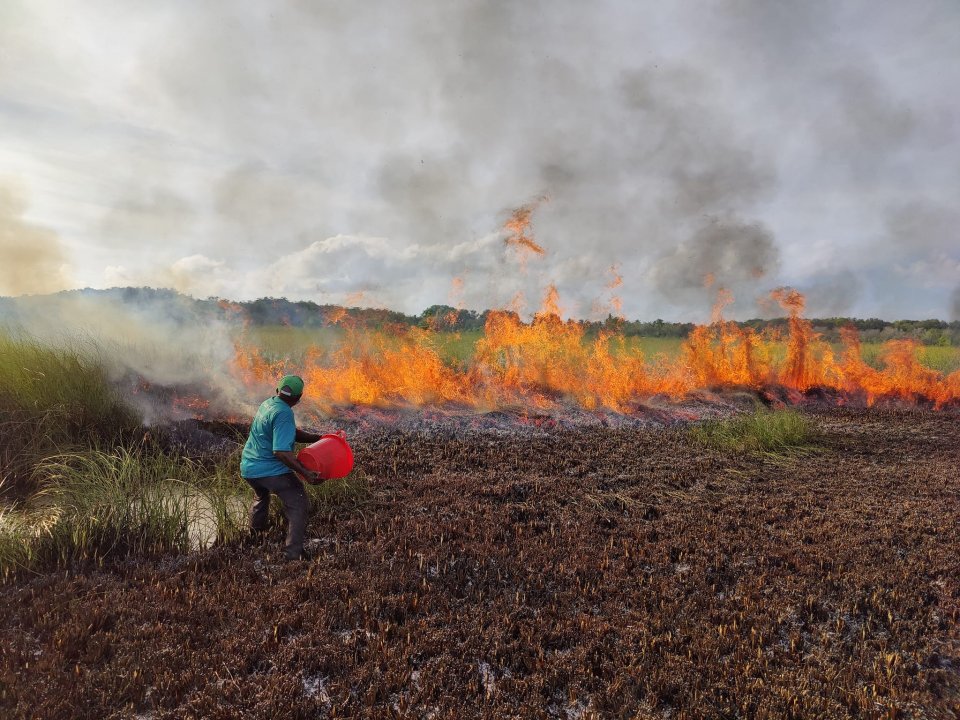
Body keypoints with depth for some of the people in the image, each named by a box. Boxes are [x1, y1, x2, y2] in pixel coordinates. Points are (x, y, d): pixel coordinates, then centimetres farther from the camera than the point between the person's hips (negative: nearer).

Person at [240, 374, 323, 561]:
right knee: (298, 507, -5)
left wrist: (318, 438, 6)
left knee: (261, 497, 36)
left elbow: (292, 434, 13)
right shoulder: (283, 414, -21)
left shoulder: (267, 404, 8)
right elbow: (281, 452, -28)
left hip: (248, 469, 10)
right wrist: (306, 473, -29)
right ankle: (293, 554, -12)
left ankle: (255, 536, 50)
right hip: (271, 471, -10)